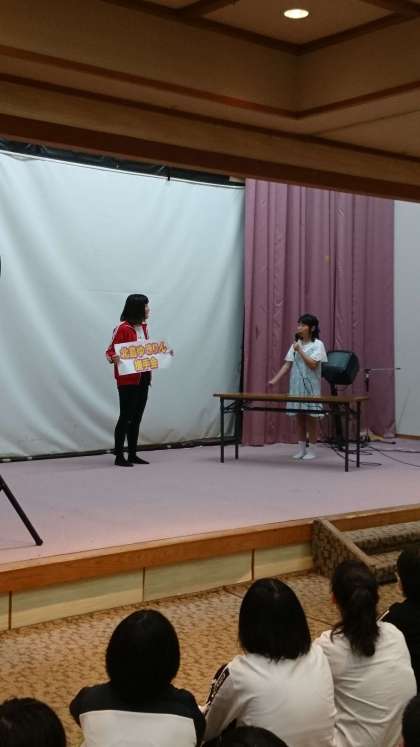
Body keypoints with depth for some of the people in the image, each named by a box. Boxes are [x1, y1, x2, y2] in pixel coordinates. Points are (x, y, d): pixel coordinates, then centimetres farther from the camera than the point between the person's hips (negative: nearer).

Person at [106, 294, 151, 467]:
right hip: (127, 380, -8)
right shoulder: (123, 328, -14)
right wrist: (113, 359, -34)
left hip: (143, 379, 8)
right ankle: (119, 456, 4)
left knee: (137, 418, 11)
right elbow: (110, 351, -14)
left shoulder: (143, 327, 11)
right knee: (126, 417, -3)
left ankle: (133, 454, 18)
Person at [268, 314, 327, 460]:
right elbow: (287, 365, 7)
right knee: (299, 417, 8)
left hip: (310, 387, -5)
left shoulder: (317, 344, -6)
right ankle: (301, 449, 15)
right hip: (296, 386, 5)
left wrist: (300, 351, -16)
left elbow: (313, 364, -17)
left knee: (311, 417, 0)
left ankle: (311, 450, 8)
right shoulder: (296, 344, 10)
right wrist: (274, 380, -3)